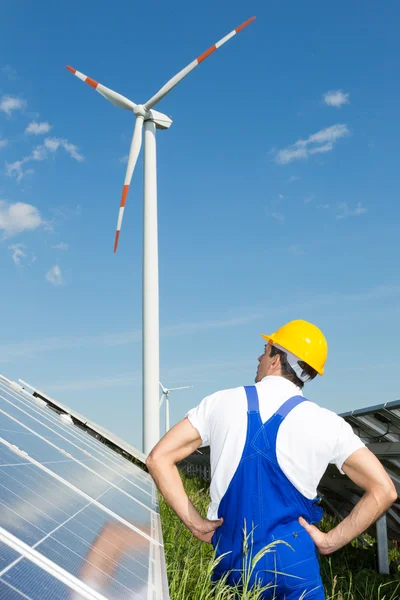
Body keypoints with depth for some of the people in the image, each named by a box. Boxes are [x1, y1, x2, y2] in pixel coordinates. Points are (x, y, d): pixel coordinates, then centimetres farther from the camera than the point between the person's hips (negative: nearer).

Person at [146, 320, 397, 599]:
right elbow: (383, 490, -5)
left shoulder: (221, 403, 0)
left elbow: (159, 458, -1)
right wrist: (330, 541, 1)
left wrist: (197, 524, 2)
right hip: (292, 562, -2)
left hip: (231, 560, 2)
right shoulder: (326, 423, -4)